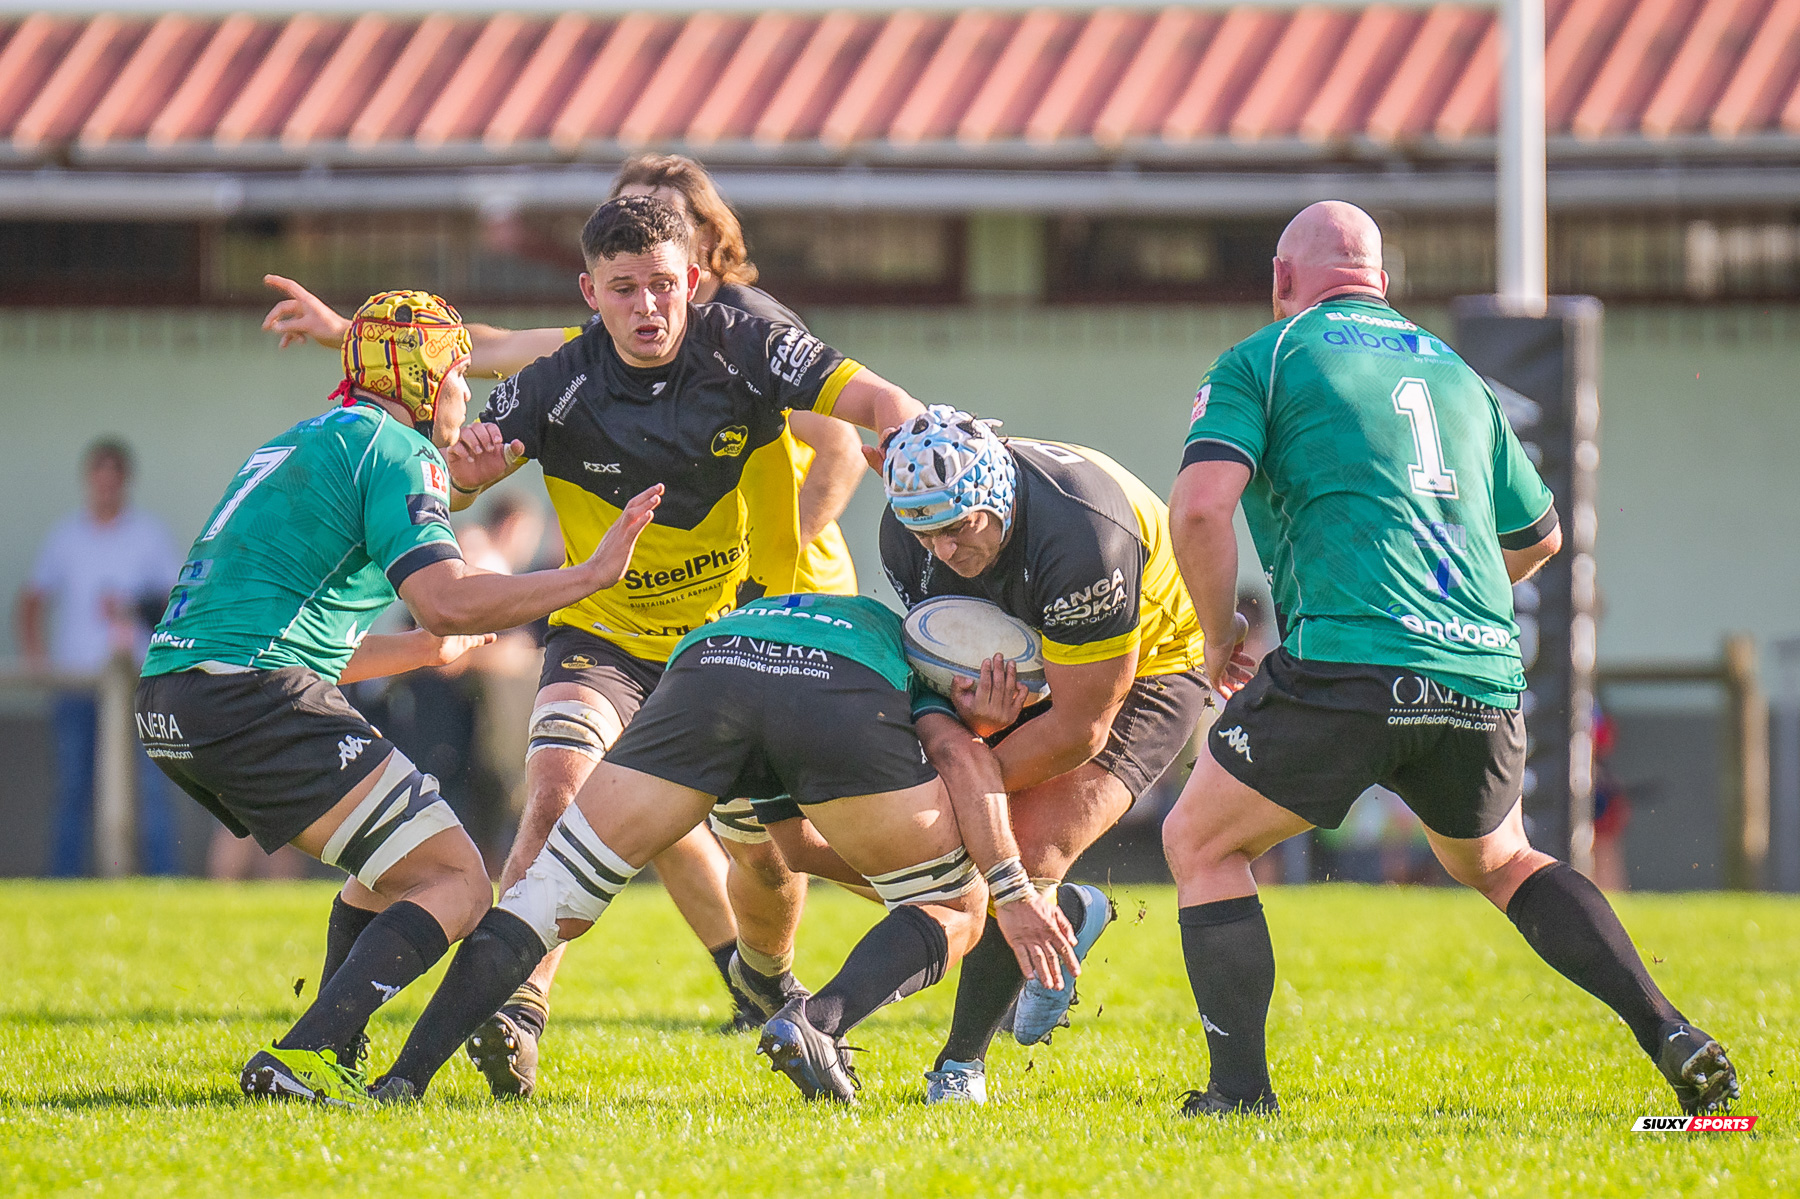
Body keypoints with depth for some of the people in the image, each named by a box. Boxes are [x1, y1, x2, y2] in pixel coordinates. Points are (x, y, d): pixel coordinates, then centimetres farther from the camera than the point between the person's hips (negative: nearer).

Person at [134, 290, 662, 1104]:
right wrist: (592, 573, -8)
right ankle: (303, 1060, -23)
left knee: (394, 867, 25)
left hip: (169, 701, 10)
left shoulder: (298, 445, 28)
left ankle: (335, 1064, 17)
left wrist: (432, 648, 40)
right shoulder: (393, 449, -1)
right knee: (456, 885, -8)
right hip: (253, 699, -10)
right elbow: (447, 601, -16)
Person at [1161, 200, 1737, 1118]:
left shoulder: (1260, 361, 7)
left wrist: (1219, 633, 5)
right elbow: (1539, 536, 32)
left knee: (1201, 842, 13)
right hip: (1484, 677, 5)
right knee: (1497, 862, 29)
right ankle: (1667, 1034, 13)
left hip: (1344, 668, -5)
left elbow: (1201, 505, -8)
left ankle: (1241, 1089, 1)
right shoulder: (1455, 373, 23)